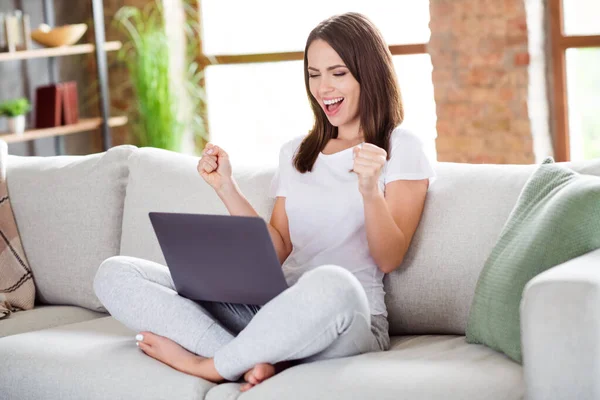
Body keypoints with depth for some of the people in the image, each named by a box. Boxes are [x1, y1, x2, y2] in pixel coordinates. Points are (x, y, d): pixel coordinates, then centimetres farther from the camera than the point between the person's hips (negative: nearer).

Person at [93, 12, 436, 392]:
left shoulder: (402, 148, 4)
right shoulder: (295, 153, 20)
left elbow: (388, 260, -4)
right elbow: (277, 251, 13)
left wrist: (370, 191, -20)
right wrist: (226, 188, 6)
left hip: (348, 319, -5)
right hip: (274, 310, 5)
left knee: (331, 285, -45)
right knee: (114, 275, -10)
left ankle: (207, 365, -19)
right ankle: (254, 359, -29)